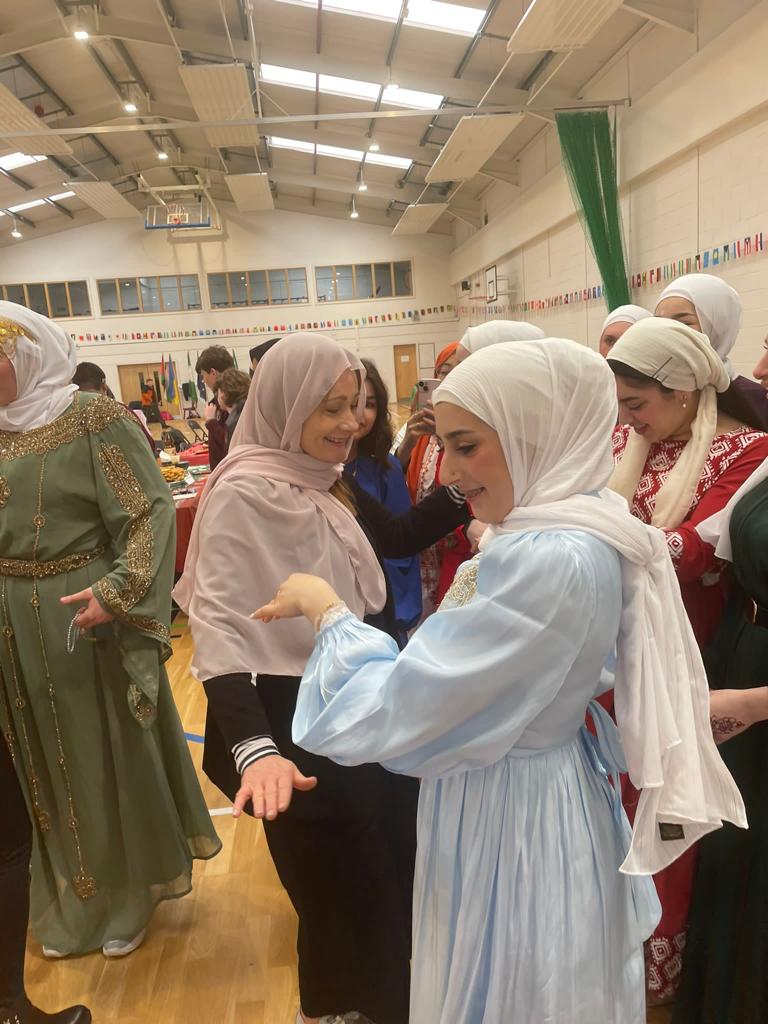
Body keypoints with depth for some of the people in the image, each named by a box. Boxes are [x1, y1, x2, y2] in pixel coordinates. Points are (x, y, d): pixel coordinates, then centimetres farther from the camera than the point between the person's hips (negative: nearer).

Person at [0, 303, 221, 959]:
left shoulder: (95, 420, -11)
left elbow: (153, 511, -16)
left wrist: (117, 592, -26)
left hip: (84, 615, -6)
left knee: (108, 756, 8)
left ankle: (128, 897, 31)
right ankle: (70, 899, 39)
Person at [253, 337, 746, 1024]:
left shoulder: (547, 559, -32)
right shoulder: (589, 528, -1)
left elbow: (389, 711, -27)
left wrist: (328, 610, -14)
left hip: (511, 822, -8)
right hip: (545, 795, 8)